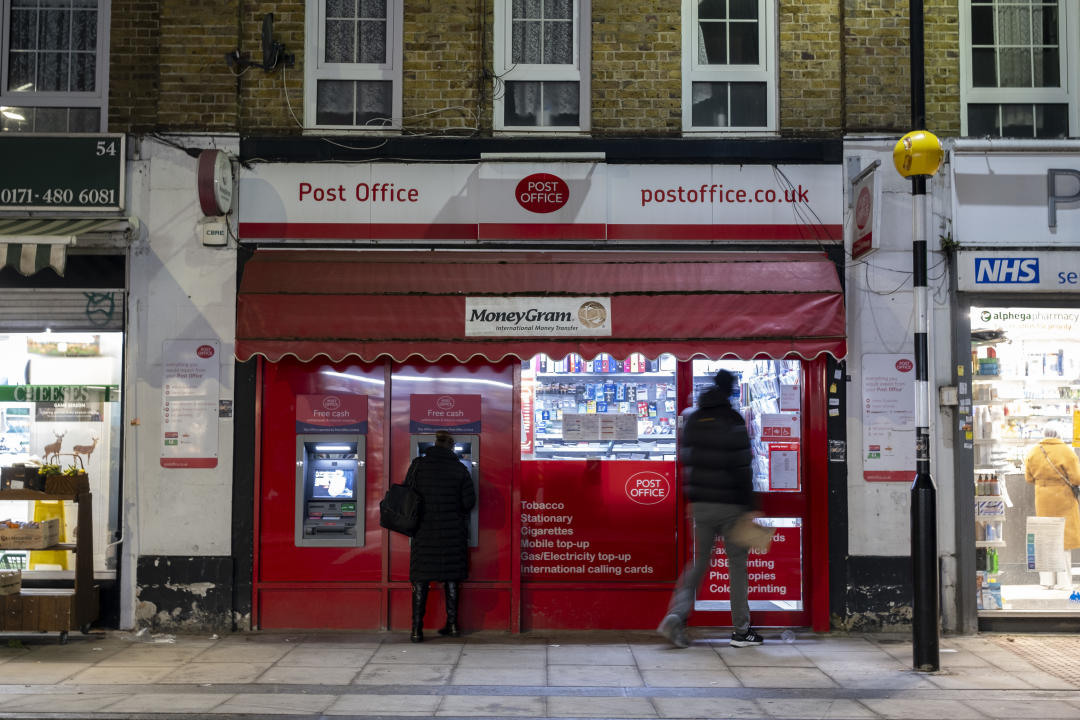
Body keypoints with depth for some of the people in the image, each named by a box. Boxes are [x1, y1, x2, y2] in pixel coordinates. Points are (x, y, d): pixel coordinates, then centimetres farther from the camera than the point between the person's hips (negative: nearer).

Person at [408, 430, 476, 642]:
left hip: (424, 531, 0)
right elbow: (469, 501, -3)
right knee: (451, 577, 13)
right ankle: (452, 625, 19)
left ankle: (417, 629, 0)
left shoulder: (418, 466, -3)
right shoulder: (459, 469, -3)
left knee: (420, 579, 5)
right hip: (452, 533, 1)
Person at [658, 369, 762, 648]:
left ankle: (676, 615, -5)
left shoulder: (692, 421, 6)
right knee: (737, 564, 6)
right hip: (730, 504, -5)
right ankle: (741, 630, 11)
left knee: (699, 561, 14)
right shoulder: (733, 424, -12)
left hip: (700, 503, 5)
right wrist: (748, 507, -10)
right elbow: (742, 468, -14)